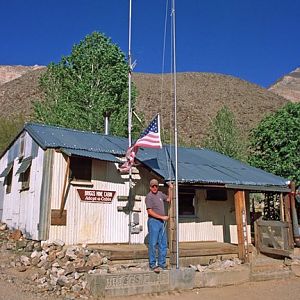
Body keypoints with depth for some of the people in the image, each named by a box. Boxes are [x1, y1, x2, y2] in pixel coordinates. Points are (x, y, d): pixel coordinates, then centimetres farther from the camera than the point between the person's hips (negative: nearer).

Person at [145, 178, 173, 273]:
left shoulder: (160, 193, 12)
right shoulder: (149, 196, -10)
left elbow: (169, 199, 27)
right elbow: (150, 212, -15)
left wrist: (170, 189, 14)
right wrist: (162, 217, -15)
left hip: (162, 222, 8)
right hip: (153, 222, -7)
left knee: (163, 244, 10)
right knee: (153, 244, -3)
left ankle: (162, 264, 19)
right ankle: (152, 264, 5)